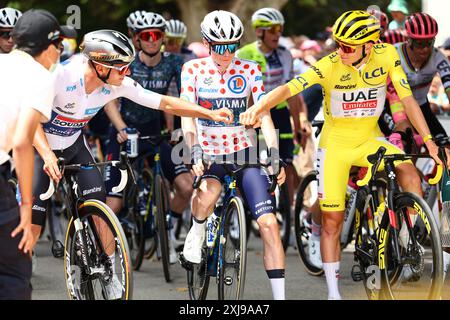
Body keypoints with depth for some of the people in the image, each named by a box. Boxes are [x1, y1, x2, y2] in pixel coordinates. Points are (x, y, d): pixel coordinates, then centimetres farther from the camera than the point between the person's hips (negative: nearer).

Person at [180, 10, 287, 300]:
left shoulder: (250, 70, -1)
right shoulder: (194, 69, -3)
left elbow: (264, 116, -6)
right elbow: (187, 115, -12)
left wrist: (275, 156, -19)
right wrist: (195, 151, -29)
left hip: (242, 149, 2)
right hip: (208, 152, -1)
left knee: (269, 223, -14)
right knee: (209, 194, -37)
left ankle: (280, 295, -10)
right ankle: (197, 230, -1)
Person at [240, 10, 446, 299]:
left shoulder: (387, 55, -15)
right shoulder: (330, 66, -22)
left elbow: (407, 99, -10)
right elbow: (288, 88, -33)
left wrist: (429, 141, -16)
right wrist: (258, 107, -51)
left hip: (370, 140, 1)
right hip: (336, 144, -1)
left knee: (410, 175, -27)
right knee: (332, 221, 1)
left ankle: (409, 245, -11)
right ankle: (333, 292, 14)